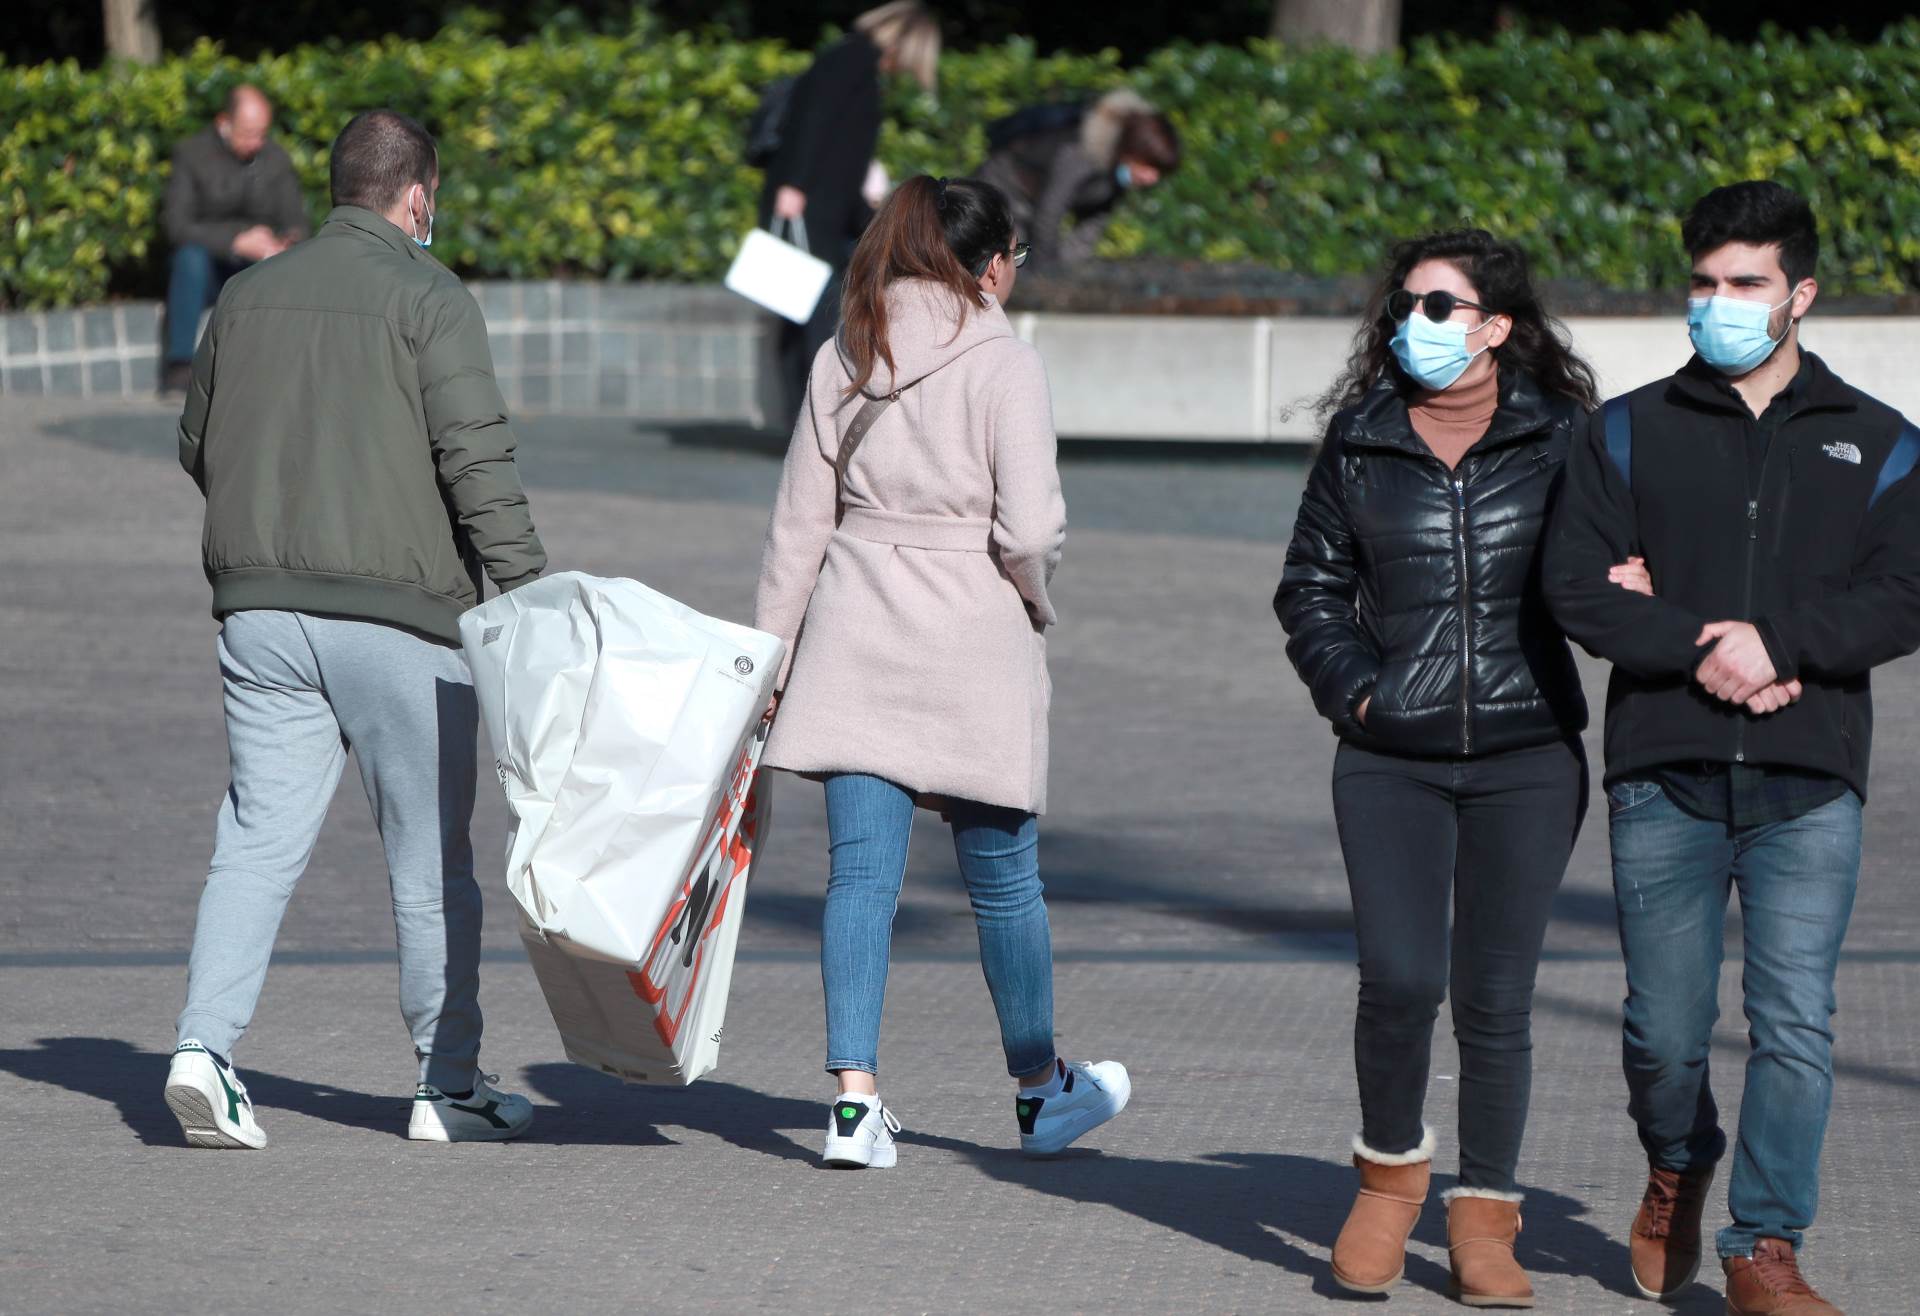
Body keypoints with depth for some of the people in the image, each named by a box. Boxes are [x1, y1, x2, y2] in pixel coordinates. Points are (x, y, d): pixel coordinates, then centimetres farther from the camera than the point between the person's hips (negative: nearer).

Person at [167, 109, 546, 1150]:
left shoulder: (248, 295, 10)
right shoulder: (428, 299, -7)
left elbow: (198, 446, 18)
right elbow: (477, 459, -14)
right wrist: (528, 592, -13)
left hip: (261, 613, 5)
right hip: (397, 614, -4)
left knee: (259, 840, 5)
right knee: (431, 858, 6)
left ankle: (205, 1045, -13)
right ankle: (448, 1085, 13)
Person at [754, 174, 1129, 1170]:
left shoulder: (843, 361, 5)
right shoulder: (1004, 366, -10)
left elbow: (798, 525, 7)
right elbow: (1030, 527, -18)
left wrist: (771, 651, 13)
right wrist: (1037, 603, 3)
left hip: (855, 635, 4)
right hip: (973, 640, -4)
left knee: (861, 872, 2)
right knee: (1003, 876, 11)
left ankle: (854, 1097, -8)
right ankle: (1040, 1092, 26)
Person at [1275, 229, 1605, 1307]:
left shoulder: (1561, 439, 3)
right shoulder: (1360, 445, 6)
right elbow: (1312, 586, 15)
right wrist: (1352, 683, 2)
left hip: (1527, 757, 0)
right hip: (1391, 761, 0)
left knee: (1496, 995, 1)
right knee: (1400, 979, -12)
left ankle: (1486, 1217, 14)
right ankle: (1392, 1170, 14)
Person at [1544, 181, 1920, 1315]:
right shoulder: (1632, 434, 10)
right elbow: (1577, 585, -1)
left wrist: (1774, 643, -13)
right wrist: (1702, 654, -12)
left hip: (1810, 790, -1)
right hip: (1664, 784, 1)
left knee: (1796, 1026, -9)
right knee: (1666, 1032, 5)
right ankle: (1678, 1172, 35)